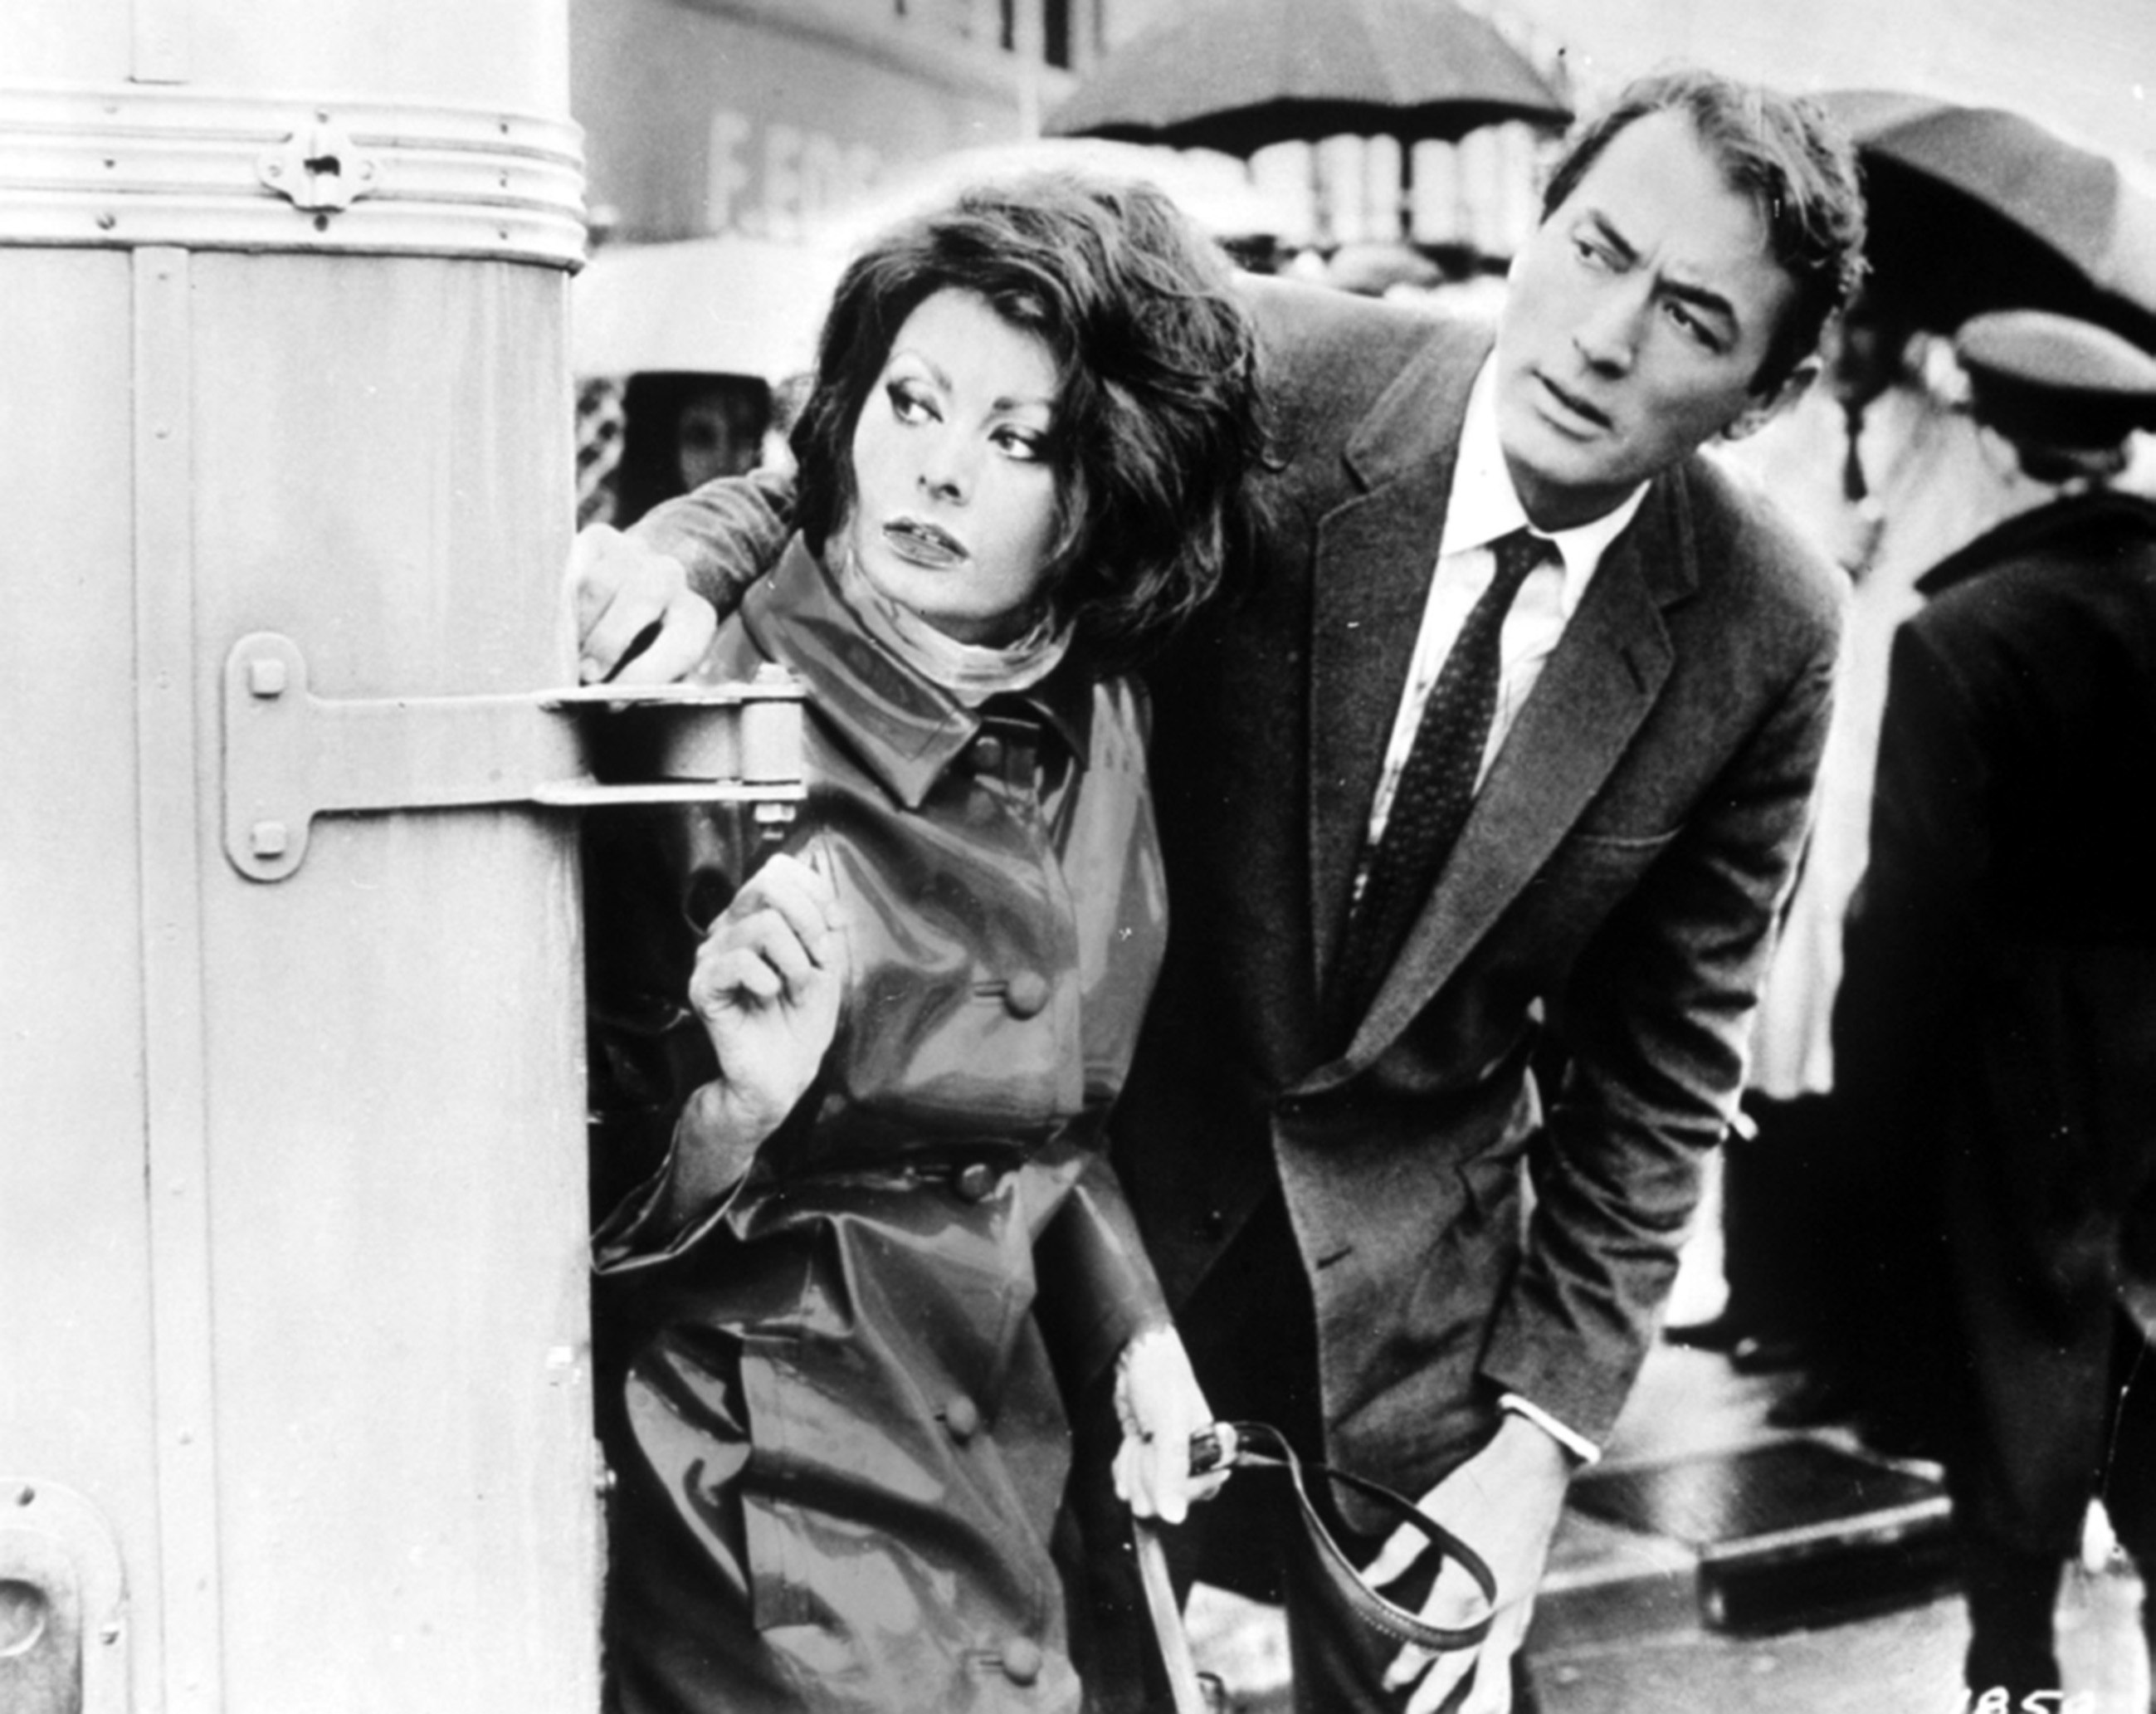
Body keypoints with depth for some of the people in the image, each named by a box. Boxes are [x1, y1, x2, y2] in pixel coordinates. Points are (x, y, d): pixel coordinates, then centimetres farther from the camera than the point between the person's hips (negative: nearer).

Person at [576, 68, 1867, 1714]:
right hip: (1102, 1186, -1)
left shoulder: (1765, 635, -10)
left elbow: (1660, 1062, -3)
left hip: (1411, 1285, 1)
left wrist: (1546, 1426, -7)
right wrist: (696, 545, -31)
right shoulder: (1271, 379, -15)